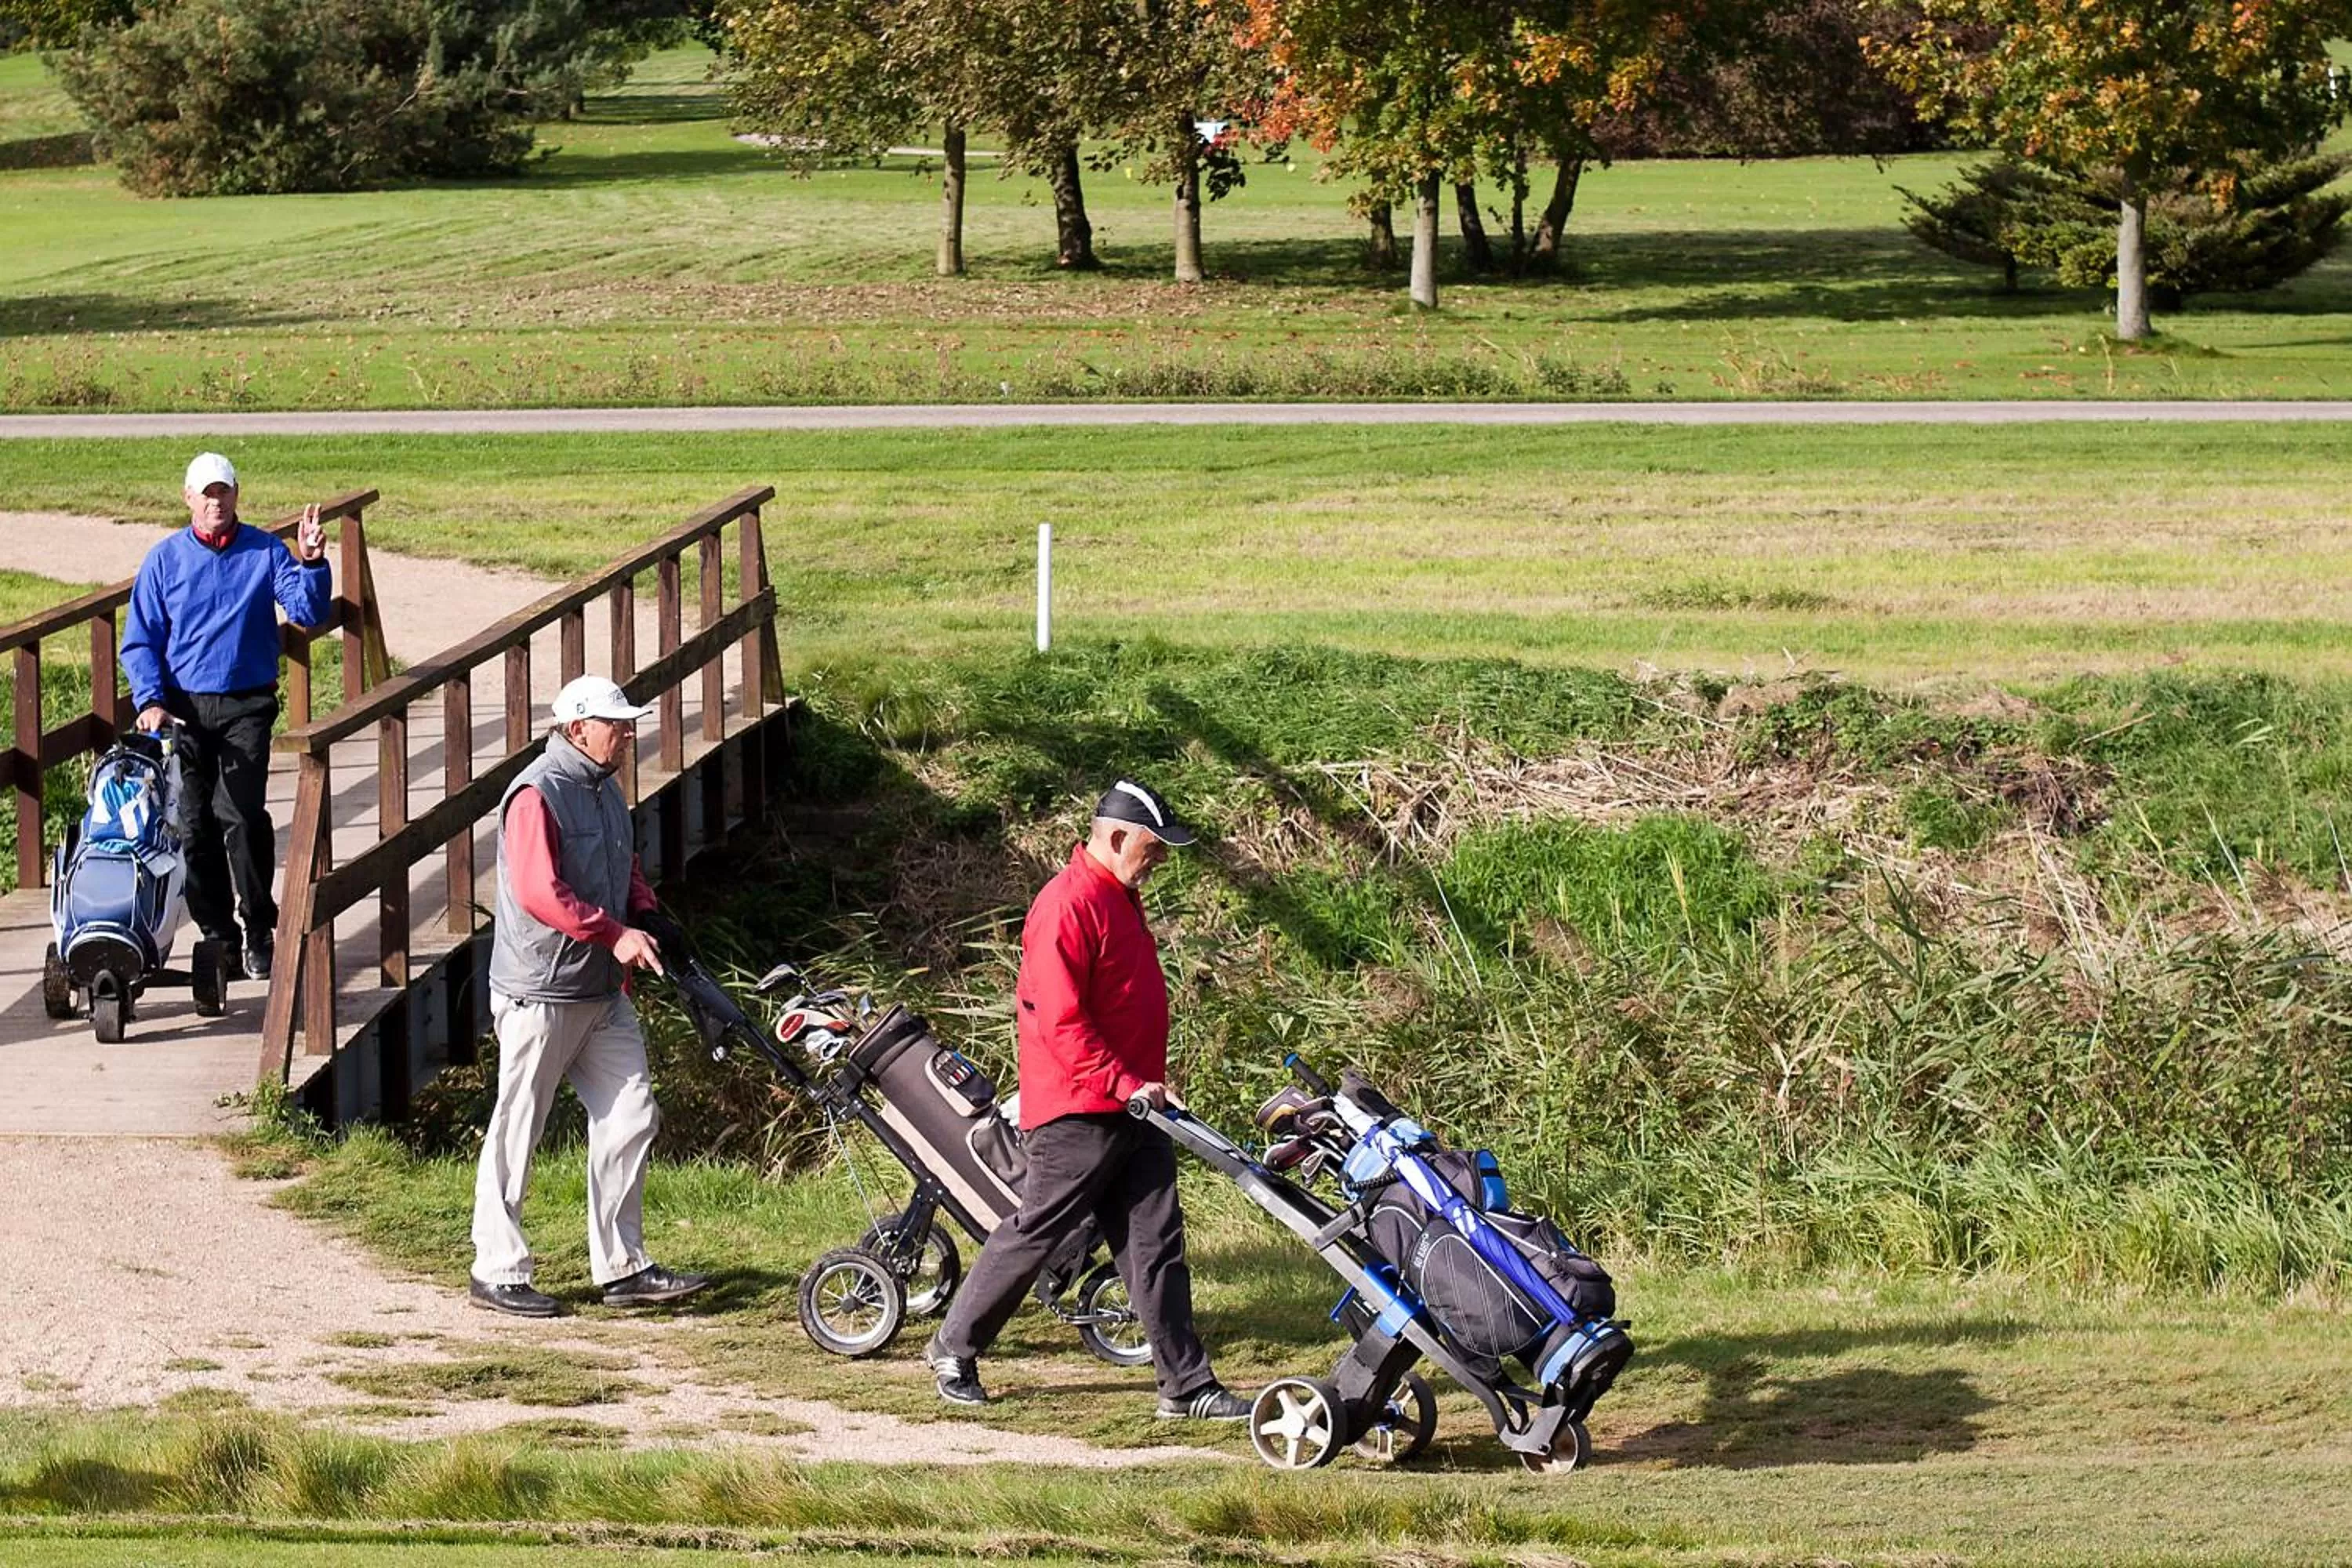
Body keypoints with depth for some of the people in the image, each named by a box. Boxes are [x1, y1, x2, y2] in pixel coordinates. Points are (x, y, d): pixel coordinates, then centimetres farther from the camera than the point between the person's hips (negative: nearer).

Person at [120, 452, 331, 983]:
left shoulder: (266, 553, 4)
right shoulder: (164, 560, 6)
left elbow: (308, 612, -5)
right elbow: (140, 641, 7)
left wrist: (311, 563, -22)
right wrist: (150, 701, -7)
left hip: (247, 705, -2)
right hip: (184, 707, 2)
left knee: (240, 814, -15)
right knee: (196, 824, 1)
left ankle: (259, 929, -2)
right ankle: (218, 937, 10)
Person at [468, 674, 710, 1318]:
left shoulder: (605, 791, 12)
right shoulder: (538, 794, -17)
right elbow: (538, 892, -25)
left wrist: (648, 917, 5)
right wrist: (614, 934, -23)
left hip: (604, 994, 9)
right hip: (540, 993, -9)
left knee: (630, 1119, 7)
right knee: (516, 1132, 1)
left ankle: (623, 1267, 13)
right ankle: (497, 1272, 9)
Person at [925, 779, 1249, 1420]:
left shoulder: (1118, 898, 15)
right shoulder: (1068, 906, -18)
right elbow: (1061, 1022, -22)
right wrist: (1123, 1084, -24)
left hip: (1132, 1108, 9)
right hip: (1078, 1114, -9)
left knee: (1156, 1244, 5)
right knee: (1034, 1233, 2)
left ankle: (1187, 1384, 4)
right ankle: (955, 1350, 17)